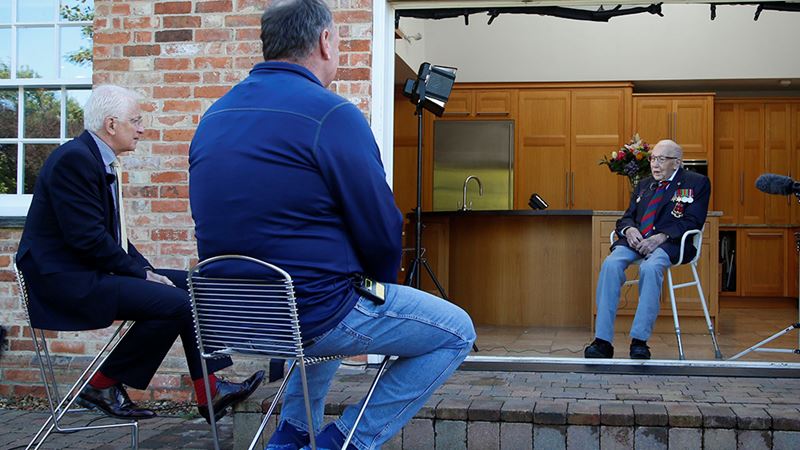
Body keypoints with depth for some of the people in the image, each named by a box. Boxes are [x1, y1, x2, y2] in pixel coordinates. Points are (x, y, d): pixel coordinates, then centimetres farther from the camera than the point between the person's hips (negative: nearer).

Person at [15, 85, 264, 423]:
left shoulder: (98, 159, 14)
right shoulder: (74, 158, -17)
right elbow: (87, 237, -22)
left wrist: (146, 268, 2)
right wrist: (142, 273, -14)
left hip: (94, 269, 11)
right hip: (68, 280, -11)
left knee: (189, 285, 6)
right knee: (176, 303, -21)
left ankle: (209, 393, 5)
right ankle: (102, 386, -5)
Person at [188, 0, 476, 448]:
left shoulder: (214, 116, 7)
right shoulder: (331, 115, -16)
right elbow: (381, 232, -14)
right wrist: (379, 291, 9)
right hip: (314, 316, -8)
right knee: (456, 332, 8)